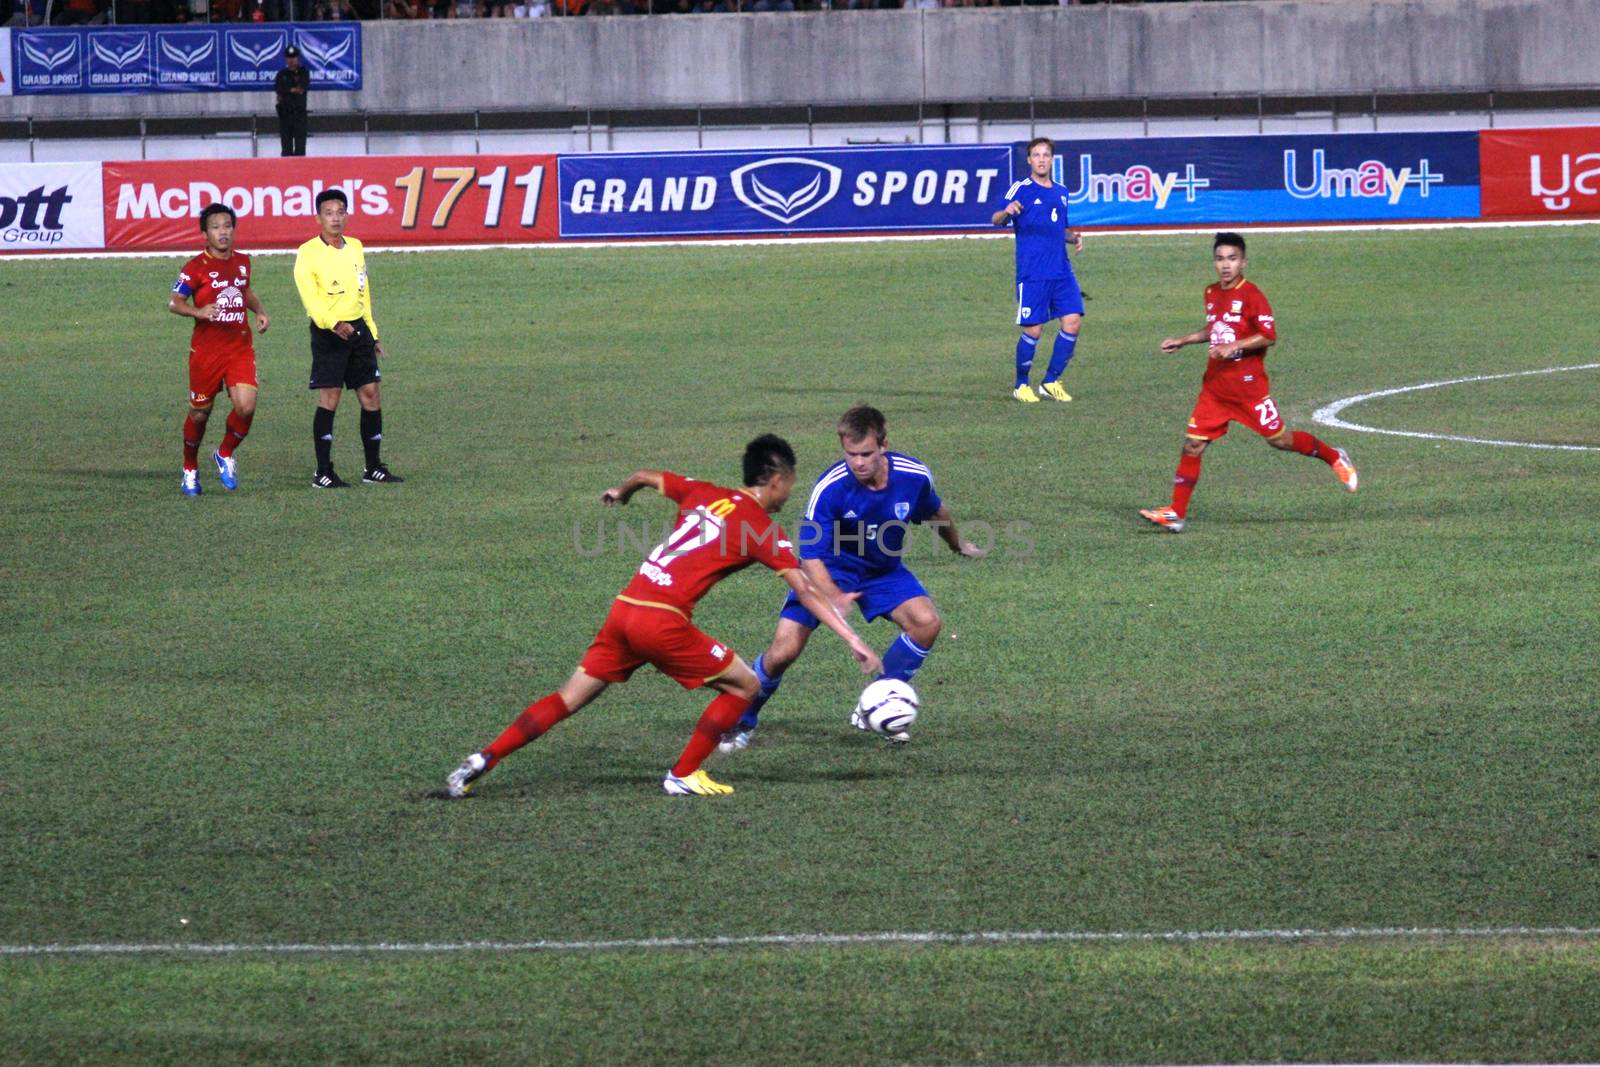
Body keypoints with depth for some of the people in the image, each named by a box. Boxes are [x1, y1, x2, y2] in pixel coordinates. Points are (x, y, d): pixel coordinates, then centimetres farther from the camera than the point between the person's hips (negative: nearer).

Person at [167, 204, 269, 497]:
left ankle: (225, 455, 13)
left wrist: (260, 311, 10)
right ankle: (190, 469, 29)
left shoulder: (242, 262, 8)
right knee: (200, 412, 7)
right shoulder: (196, 267, -8)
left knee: (246, 406, -14)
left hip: (240, 348, 3)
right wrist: (198, 312, -27)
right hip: (206, 349, -3)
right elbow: (173, 302, -9)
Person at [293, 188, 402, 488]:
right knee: (329, 399, -9)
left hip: (358, 328, 7)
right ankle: (323, 473, -5)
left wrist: (372, 333, 22)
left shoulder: (355, 248, 14)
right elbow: (311, 297, -19)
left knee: (371, 395, 5)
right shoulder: (309, 253, -9)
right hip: (328, 332, -7)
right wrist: (334, 324, -33)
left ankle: (374, 468, 13)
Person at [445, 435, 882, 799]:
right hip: (662, 620, -7)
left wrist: (620, 492, 52)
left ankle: (482, 761, 6)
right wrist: (853, 640, -6)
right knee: (743, 685, 9)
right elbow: (805, 591, -6)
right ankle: (682, 776, 10)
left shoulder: (704, 495, 16)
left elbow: (645, 477, 29)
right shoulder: (763, 528, -1)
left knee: (569, 699, 13)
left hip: (625, 605, 7)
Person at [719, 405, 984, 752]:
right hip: (829, 569, -4)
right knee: (785, 649, -17)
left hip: (884, 568, 4)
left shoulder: (914, 476, -21)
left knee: (927, 623, -19)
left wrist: (958, 544, 23)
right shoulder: (829, 489, -32)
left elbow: (935, 512, 4)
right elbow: (811, 557, -32)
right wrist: (834, 597, -50)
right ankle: (741, 721, 11)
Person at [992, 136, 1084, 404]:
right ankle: (1021, 385, 13)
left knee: (1072, 322, -5)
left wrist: (1074, 237, 5)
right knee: (1034, 330, -5)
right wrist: (1006, 212, -35)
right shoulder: (1021, 189, -3)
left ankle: (1051, 382, 8)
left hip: (1061, 271, 6)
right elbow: (996, 219, -12)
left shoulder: (1060, 193, 16)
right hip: (1032, 274, -6)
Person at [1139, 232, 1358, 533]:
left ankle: (1335, 458, 27)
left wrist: (1233, 346, -25)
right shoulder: (1212, 294, 10)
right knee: (1193, 444, -2)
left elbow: (1269, 336, -17)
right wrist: (1183, 340, 20)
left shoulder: (1250, 295, -13)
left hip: (1248, 384, -6)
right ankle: (1176, 514, -1)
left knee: (1278, 438, 3)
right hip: (1215, 385, 6)